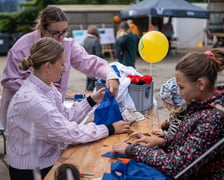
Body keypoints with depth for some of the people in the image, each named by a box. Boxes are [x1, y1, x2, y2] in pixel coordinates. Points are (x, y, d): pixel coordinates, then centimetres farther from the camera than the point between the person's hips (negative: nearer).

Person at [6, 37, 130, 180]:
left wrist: (92, 101, 3)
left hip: (46, 160, 7)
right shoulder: (31, 99, -28)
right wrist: (110, 129, -16)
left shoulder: (46, 87, -2)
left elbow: (66, 117, 4)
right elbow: (70, 133, -24)